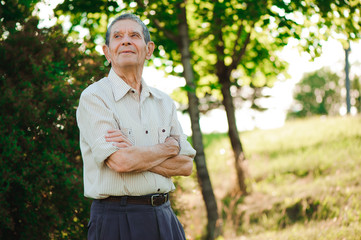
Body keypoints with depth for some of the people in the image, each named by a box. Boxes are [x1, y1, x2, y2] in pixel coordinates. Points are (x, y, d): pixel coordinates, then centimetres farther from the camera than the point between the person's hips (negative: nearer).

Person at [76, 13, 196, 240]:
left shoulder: (164, 102, 12)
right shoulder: (94, 97, -5)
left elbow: (186, 165, 4)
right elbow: (120, 161, -18)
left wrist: (136, 154, -11)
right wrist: (169, 147, -4)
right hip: (116, 221, -5)